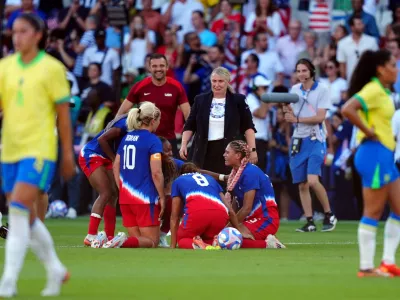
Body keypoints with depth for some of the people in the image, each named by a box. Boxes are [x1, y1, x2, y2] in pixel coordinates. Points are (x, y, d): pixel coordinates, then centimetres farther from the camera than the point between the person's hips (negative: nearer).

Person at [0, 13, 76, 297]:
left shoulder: (52, 68, -4)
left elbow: (63, 113, -1)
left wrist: (68, 153, 0)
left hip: (39, 150, -6)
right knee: (27, 219, 11)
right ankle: (56, 270, 29)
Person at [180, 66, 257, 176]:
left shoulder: (238, 100, 4)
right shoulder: (201, 100, 9)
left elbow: (248, 127, 4)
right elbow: (189, 126, 11)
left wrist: (252, 149, -4)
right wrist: (184, 145, -2)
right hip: (204, 152, 2)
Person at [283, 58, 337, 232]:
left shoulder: (322, 90, -5)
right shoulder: (294, 89, 11)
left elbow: (320, 117, -12)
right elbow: (292, 117, 14)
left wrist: (297, 119, -13)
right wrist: (287, 110, -7)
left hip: (315, 140, -5)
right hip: (298, 140, 5)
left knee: (313, 181, -19)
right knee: (302, 185, 3)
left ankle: (329, 215, -4)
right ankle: (310, 222, 10)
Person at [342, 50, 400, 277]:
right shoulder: (373, 90, -15)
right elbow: (348, 109, -28)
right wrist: (369, 131, -20)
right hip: (374, 154, -10)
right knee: (373, 213, -5)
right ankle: (366, 267, -1)